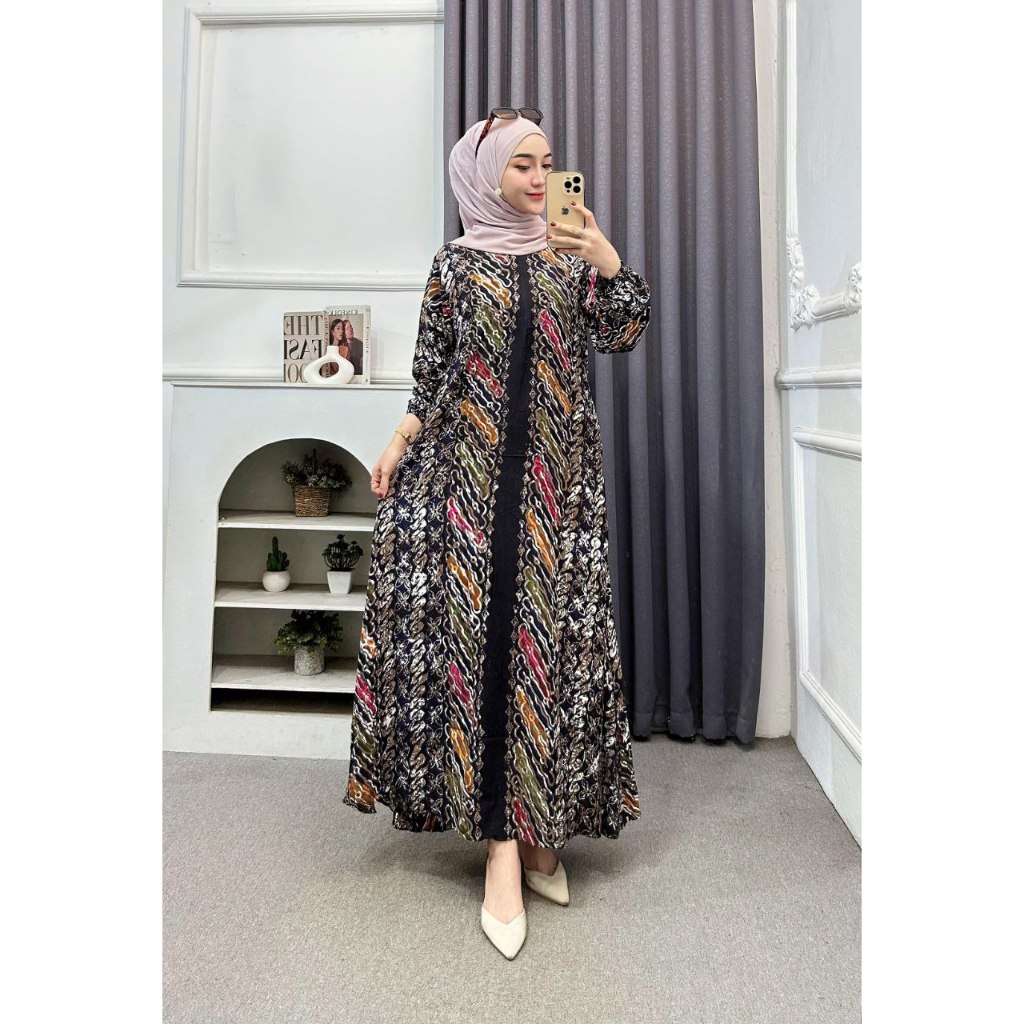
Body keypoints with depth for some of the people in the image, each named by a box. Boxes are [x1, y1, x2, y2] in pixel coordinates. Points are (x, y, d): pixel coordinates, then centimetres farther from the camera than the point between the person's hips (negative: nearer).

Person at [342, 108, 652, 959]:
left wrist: (610, 264, -12)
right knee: (479, 624, -7)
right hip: (472, 468, -1)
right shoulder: (456, 263, 10)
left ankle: (537, 828, 12)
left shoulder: (572, 253, 14)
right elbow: (434, 371, 10)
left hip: (557, 469, 1)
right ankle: (506, 843, -1)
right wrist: (399, 443, -2)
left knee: (551, 625, -1)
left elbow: (621, 334, 4)